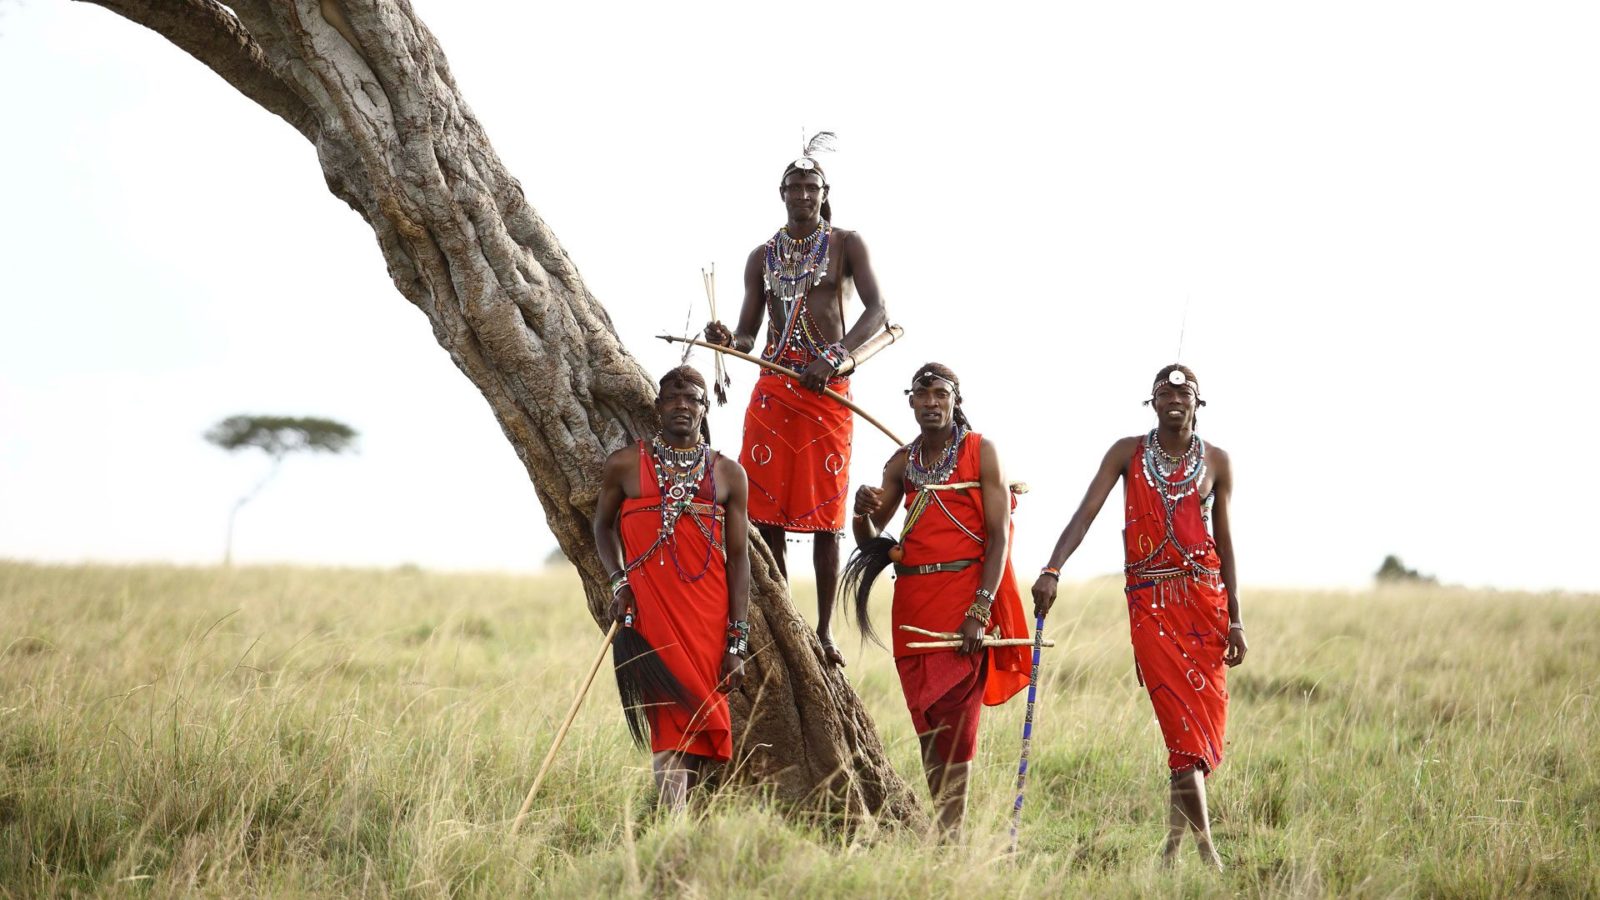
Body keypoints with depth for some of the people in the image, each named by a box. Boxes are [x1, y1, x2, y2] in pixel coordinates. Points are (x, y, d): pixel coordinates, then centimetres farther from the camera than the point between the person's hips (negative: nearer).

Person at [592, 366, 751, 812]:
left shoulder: (728, 474, 10)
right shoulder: (626, 464, 6)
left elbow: (738, 557, 8)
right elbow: (603, 524, 18)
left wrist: (737, 642, 2)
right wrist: (619, 579, -2)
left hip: (708, 620, 2)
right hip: (648, 610, -2)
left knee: (696, 725, 2)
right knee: (672, 724, -12)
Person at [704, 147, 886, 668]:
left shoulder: (846, 245, 5)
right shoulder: (763, 257, 15)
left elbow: (875, 310, -7)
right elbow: (748, 335, 13)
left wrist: (834, 358, -21)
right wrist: (727, 340, -11)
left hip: (828, 389, -3)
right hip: (773, 386, 3)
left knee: (825, 515, -4)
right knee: (766, 512, -4)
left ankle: (824, 631, 0)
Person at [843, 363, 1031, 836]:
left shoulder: (980, 451, 0)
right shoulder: (903, 462, 14)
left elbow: (999, 535, -7)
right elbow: (868, 541, 15)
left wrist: (979, 611, -17)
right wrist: (863, 511, -10)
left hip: (964, 591, -5)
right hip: (912, 599, 5)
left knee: (954, 719, -10)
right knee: (926, 722, 4)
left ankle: (950, 836, -10)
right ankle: (942, 832, 8)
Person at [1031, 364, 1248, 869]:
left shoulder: (1216, 462, 8)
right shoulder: (1127, 453, 4)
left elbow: (1223, 541, 10)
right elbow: (1086, 512, -4)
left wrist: (1234, 618, 6)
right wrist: (1052, 570, -20)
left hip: (1205, 599, 2)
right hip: (1150, 600, -2)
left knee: (1207, 719, -1)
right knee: (1182, 721, -11)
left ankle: (1174, 843, 11)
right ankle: (1205, 846, -13)